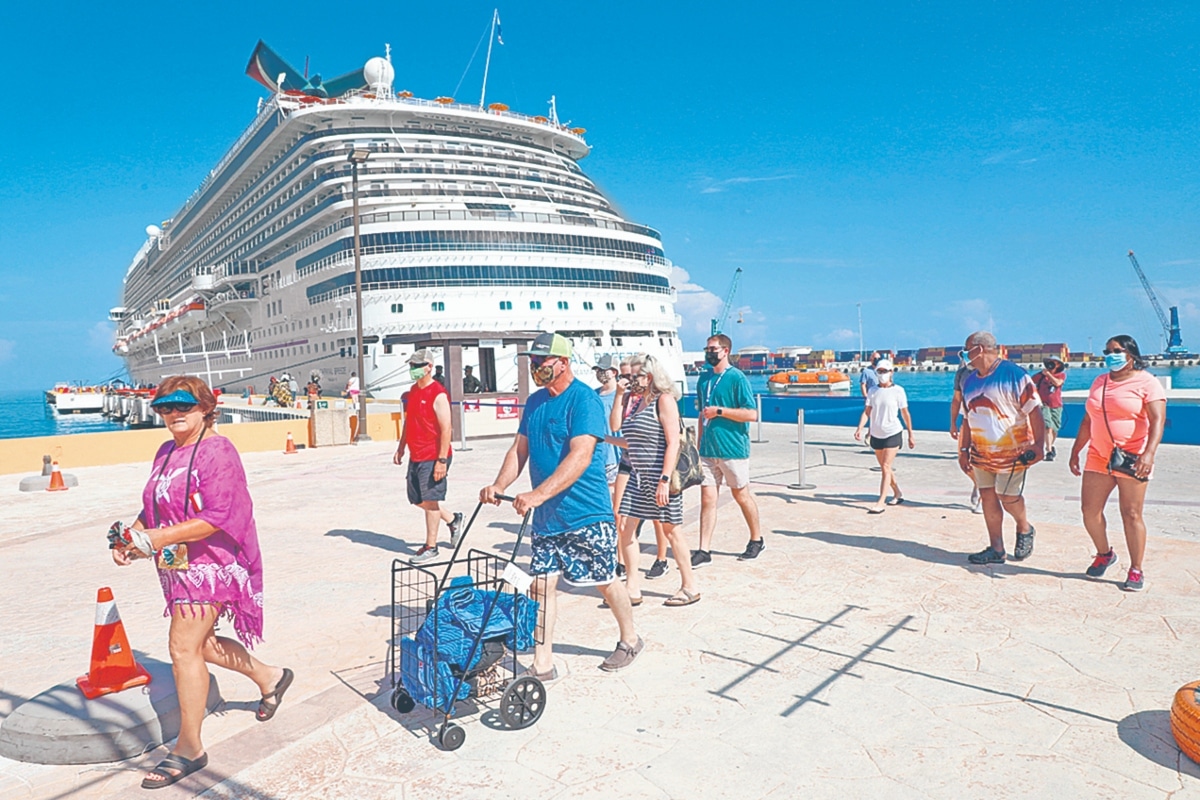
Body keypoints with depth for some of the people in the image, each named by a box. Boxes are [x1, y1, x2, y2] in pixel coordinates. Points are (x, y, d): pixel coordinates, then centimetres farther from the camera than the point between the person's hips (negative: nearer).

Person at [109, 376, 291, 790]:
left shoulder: (217, 451, -16)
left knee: (183, 646, -9)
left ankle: (189, 748, 4)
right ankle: (269, 676, 37)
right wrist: (130, 536, -2)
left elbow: (216, 517, -23)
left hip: (210, 562, -9)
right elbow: (153, 507, 16)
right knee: (197, 643, 16)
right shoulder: (166, 453, 10)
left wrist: (159, 538, -27)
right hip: (177, 565, 9)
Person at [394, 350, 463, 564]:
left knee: (430, 500, -1)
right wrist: (401, 448, 19)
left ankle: (431, 547, 10)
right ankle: (453, 520, 34)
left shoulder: (438, 394, -15)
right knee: (418, 500, 15)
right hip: (415, 456, 9)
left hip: (433, 458, -9)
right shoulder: (412, 391, 11)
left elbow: (446, 429, -19)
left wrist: (442, 460, -22)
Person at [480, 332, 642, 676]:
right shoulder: (534, 402, 9)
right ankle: (542, 663, 14)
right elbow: (519, 449, 11)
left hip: (586, 514, -6)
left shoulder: (584, 399, -15)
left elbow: (580, 456, -26)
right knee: (542, 584, 4)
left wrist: (538, 494, -34)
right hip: (545, 517, 6)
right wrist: (499, 485, -8)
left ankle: (630, 640, 33)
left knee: (605, 581, 9)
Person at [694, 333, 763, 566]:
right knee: (707, 499, 2)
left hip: (733, 449, -5)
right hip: (708, 450, 5)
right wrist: (699, 446, 17)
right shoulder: (704, 379, 11)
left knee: (742, 495, 9)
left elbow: (752, 414, -14)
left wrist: (719, 411, -17)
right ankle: (704, 551, 6)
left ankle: (756, 540, 28)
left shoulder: (736, 377, -9)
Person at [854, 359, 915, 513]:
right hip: (876, 435, 5)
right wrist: (859, 428, -14)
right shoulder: (873, 391, 6)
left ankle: (881, 503, -14)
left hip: (893, 434, -5)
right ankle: (898, 494, 35)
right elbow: (867, 411, 1)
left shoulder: (898, 391, -4)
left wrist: (910, 435, 4)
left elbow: (905, 414, 1)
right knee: (885, 468, 15)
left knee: (886, 467, -12)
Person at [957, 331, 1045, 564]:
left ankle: (1025, 529, 30)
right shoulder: (970, 380, 8)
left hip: (1011, 452, -6)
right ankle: (996, 549, 16)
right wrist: (964, 450, 13)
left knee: (1008, 496, -1)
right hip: (981, 453, 6)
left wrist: (1039, 444, -17)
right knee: (988, 497, 7)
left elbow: (1033, 412, -12)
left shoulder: (1014, 375, -11)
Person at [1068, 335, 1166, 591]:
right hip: (1098, 458, 6)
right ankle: (1104, 554, 26)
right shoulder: (1099, 382, 14)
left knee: (1131, 515, -2)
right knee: (1089, 510, 3)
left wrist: (1149, 453, -28)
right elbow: (1087, 421, 19)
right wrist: (1075, 451, 16)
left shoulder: (1146, 382, -4)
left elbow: (1158, 421, -15)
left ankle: (1136, 571, 9)